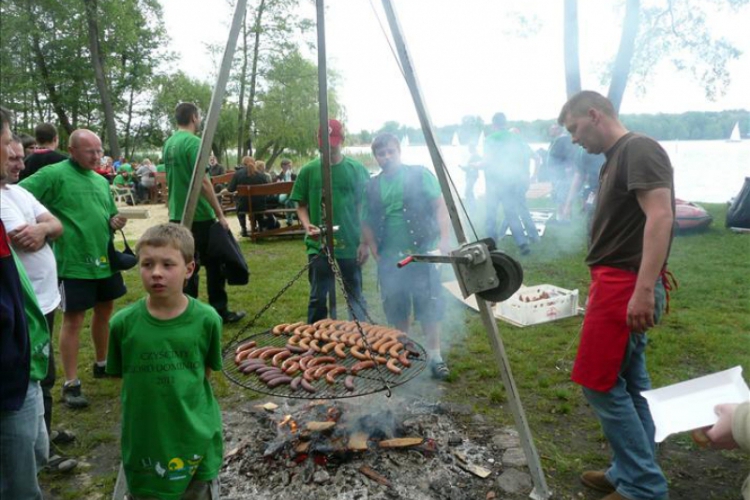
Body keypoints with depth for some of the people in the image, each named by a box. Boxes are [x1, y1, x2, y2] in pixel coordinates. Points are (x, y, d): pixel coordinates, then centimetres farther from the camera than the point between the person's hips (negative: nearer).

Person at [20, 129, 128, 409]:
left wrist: (116, 222, 0)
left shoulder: (101, 181, 12)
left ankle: (101, 363, 38)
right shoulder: (54, 174, -10)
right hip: (73, 262, -7)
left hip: (105, 258, 7)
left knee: (105, 311, 18)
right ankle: (71, 384, 12)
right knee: (73, 320, 1)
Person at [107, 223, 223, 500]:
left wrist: (182, 390, -7)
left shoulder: (206, 319, -13)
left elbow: (207, 371, 1)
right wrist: (156, 392, -5)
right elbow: (120, 374, 2)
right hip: (145, 438, 0)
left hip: (197, 435, 0)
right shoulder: (123, 322, -12)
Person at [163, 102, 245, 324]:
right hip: (199, 215, -8)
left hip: (178, 215, 8)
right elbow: (203, 182, -19)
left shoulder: (169, 143, 11)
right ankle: (219, 311, 11)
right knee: (214, 265, 4)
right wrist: (220, 214, -15)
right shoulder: (193, 142, -14)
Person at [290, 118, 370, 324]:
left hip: (351, 246, 0)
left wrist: (365, 242, -3)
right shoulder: (309, 171, 1)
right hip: (319, 246, 0)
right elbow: (301, 205, 7)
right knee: (318, 298, 7)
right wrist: (307, 225, -13)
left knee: (355, 297, 13)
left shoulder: (357, 170, -1)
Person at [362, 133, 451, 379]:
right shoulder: (371, 187, 9)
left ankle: (434, 355, 6)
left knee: (429, 306, -3)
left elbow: (440, 206, -5)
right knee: (396, 309, 11)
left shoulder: (420, 175, 0)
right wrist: (374, 251, 3)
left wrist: (444, 238, -17)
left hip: (422, 252, -3)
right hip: (389, 258, 4)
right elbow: (367, 222, 13)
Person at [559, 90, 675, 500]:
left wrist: (644, 289, -28)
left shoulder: (640, 150, -11)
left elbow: (660, 216, -22)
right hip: (616, 283, 10)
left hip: (627, 286, -10)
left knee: (602, 384, -5)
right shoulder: (617, 158, 18)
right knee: (627, 384, 14)